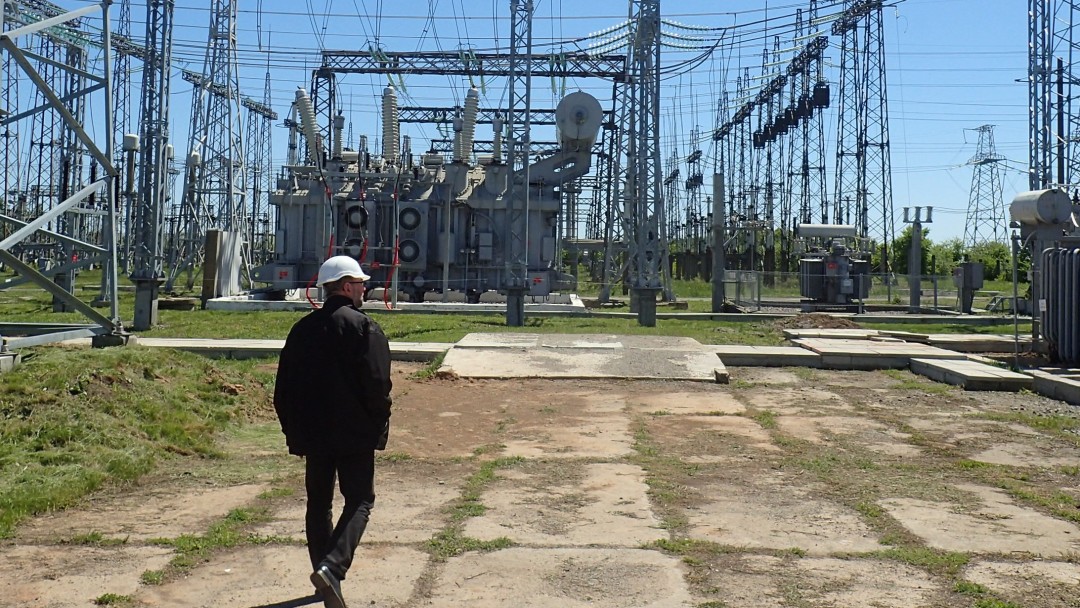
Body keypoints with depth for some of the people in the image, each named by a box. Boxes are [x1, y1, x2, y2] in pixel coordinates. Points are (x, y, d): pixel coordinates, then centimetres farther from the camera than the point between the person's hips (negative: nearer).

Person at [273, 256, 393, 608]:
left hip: (313, 433, 5)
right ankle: (332, 567, -16)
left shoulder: (303, 329, 8)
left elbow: (284, 387, 11)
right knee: (359, 500, 3)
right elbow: (378, 385, -15)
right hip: (355, 434, -5)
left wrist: (294, 432, 18)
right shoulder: (364, 328, -10)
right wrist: (379, 428, -4)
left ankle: (326, 578, 19)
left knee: (319, 503, 14)